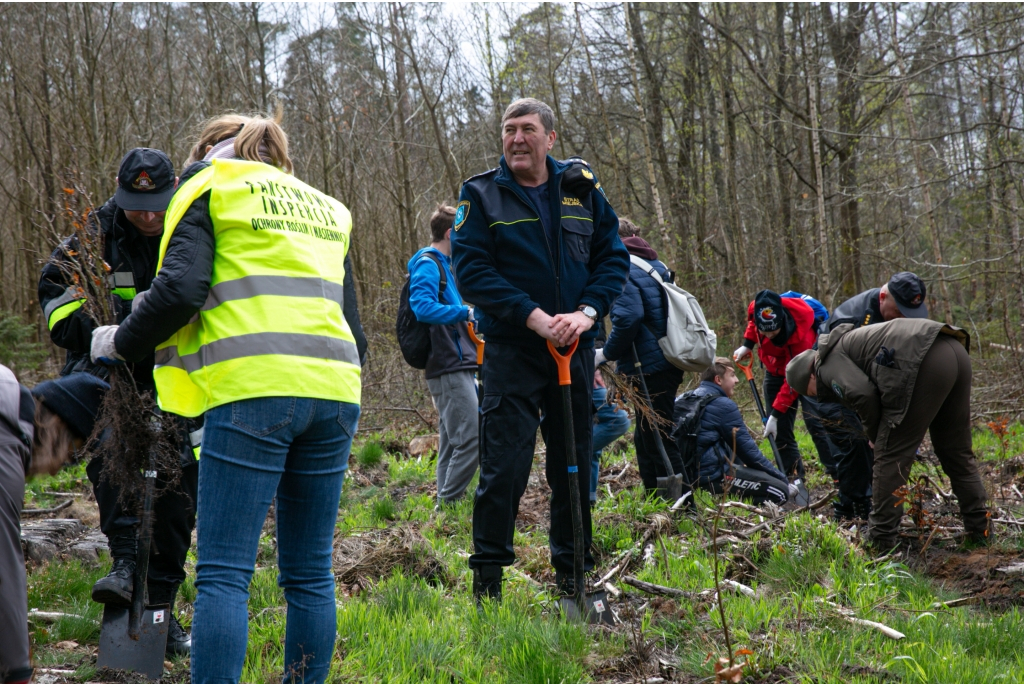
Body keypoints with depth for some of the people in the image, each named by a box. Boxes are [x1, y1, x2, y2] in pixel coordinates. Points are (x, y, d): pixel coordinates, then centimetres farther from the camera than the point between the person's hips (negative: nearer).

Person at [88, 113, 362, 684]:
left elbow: (180, 290, -5)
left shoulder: (211, 189, 8)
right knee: (310, 572, 10)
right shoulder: (324, 207, 27)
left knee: (224, 573, -6)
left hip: (253, 389, -6)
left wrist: (120, 343, 8)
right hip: (334, 389, 6)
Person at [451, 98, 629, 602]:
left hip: (575, 348, 4)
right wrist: (533, 317, -19)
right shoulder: (482, 195, -2)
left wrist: (587, 311, -10)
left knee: (574, 463, 11)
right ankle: (487, 578, 4)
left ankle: (573, 574, 23)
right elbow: (470, 271, -10)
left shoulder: (581, 188, 7)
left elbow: (613, 256, 7)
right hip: (511, 348, -4)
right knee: (504, 465, -7)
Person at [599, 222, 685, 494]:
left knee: (657, 441, -4)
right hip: (666, 364, 10)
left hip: (650, 368, -10)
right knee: (645, 440, 19)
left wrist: (606, 353, -11)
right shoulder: (657, 267, 16)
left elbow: (628, 318, -26)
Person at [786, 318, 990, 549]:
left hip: (926, 363, -10)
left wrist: (875, 434, 7)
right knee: (956, 451, 21)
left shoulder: (828, 360, 7)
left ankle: (881, 539, 5)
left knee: (891, 455, 1)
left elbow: (862, 393, -10)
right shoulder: (850, 342, 35)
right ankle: (980, 528, 26)